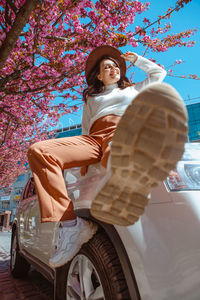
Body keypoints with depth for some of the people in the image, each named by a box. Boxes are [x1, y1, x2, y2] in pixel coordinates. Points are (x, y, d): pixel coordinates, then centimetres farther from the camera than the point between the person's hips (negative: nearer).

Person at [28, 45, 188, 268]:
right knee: (38, 151, -25)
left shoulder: (134, 90, 38)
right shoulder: (91, 98, 37)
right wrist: (84, 160, 11)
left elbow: (159, 73, 49)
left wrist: (136, 59, 46)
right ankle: (71, 226, -34)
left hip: (125, 133, -1)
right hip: (95, 138, 2)